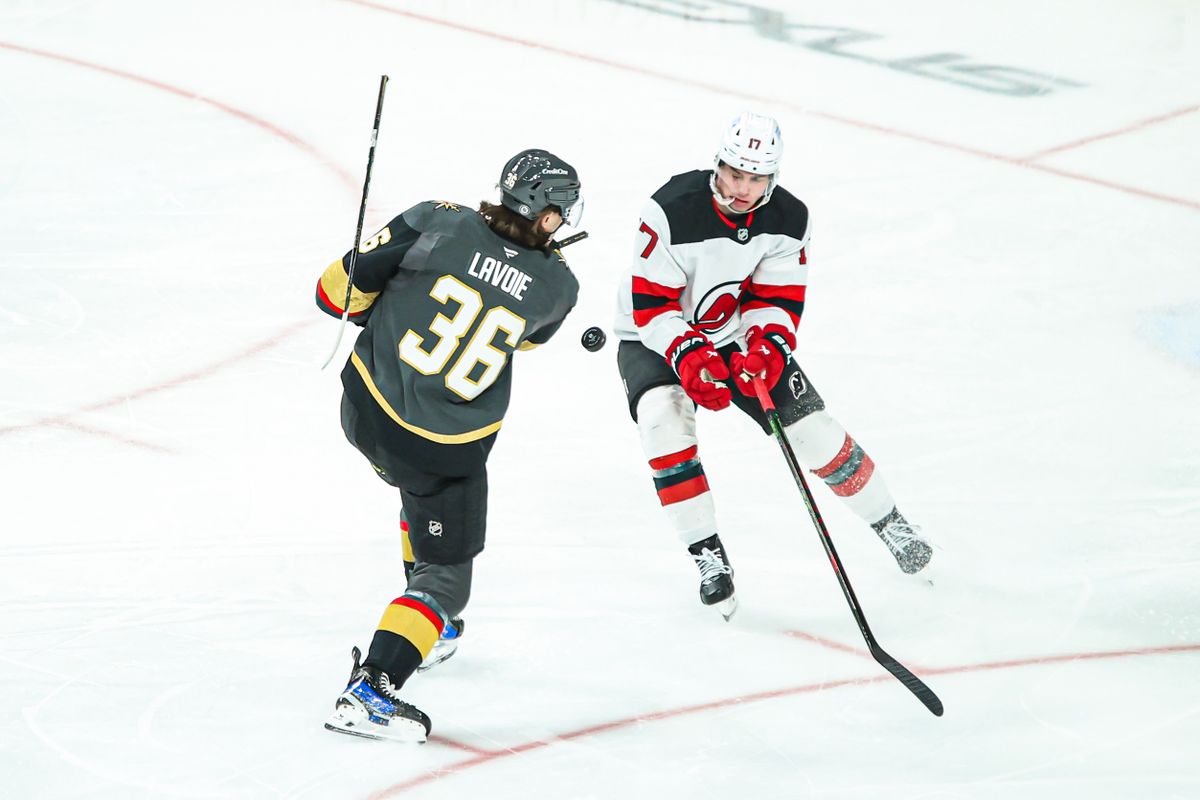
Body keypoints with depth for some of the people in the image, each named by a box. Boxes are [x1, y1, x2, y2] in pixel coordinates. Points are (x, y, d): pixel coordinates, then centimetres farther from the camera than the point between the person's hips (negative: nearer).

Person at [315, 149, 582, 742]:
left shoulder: (439, 225, -11)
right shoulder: (556, 284, -8)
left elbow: (339, 290, -7)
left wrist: (384, 309, 13)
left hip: (367, 407, 4)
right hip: (449, 446, -3)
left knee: (420, 488, 34)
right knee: (446, 577, 9)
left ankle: (432, 628, 46)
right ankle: (369, 692, -10)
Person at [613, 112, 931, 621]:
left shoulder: (788, 219, -14)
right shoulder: (673, 210, -29)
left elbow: (779, 300, -10)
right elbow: (651, 305, -26)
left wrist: (768, 345, -31)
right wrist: (688, 354, -40)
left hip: (738, 337, 3)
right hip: (656, 337, -3)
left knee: (814, 431, -3)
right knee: (663, 417, -33)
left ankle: (887, 522, 23)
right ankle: (708, 556, -23)